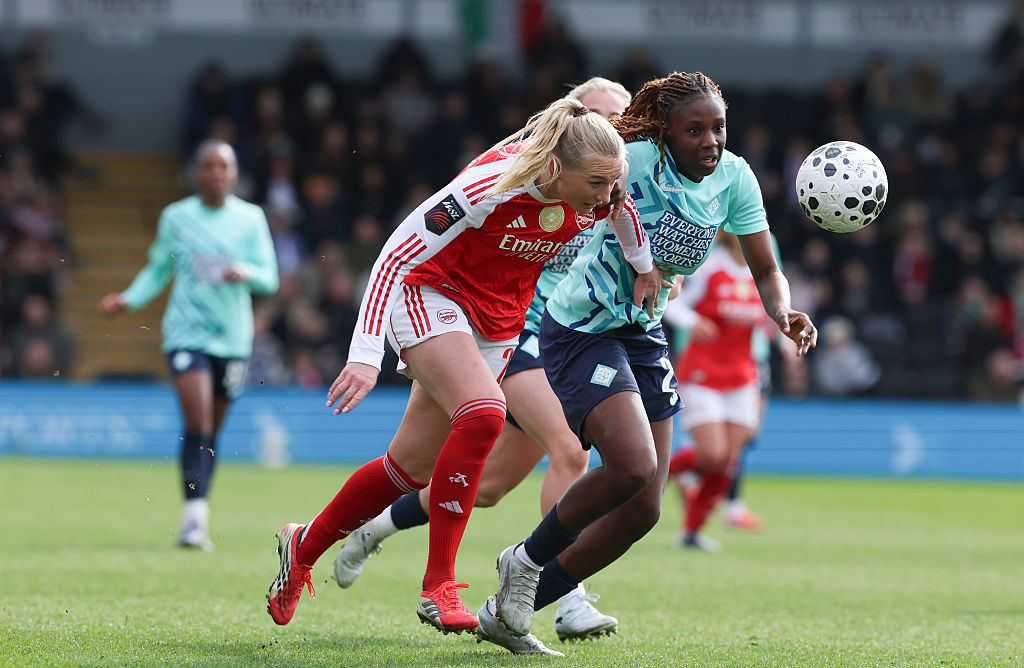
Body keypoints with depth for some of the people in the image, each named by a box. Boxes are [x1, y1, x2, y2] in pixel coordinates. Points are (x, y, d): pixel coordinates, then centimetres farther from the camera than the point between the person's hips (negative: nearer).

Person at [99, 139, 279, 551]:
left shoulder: (250, 218, 4)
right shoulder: (176, 217, 3)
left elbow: (269, 278, 3)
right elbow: (157, 270, 12)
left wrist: (245, 272, -19)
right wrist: (129, 300, -5)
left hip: (232, 336, 2)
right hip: (186, 333, -2)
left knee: (211, 430, 10)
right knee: (197, 422, -18)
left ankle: (198, 521, 24)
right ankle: (195, 515, -22)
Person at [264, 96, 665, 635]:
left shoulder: (598, 189, -17)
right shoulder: (489, 186, -32)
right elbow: (396, 257, -27)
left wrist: (644, 266, 20)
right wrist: (365, 355, -32)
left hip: (498, 324, 7)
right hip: (431, 297, -6)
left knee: (411, 467, 7)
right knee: (483, 414, -32)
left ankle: (305, 545, 30)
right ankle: (438, 585, -26)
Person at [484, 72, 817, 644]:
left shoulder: (735, 178, -3)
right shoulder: (631, 159, -21)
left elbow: (767, 270, 1)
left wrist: (783, 311, -19)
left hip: (644, 336, 7)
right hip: (581, 332, -7)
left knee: (642, 513, 3)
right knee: (632, 465, -28)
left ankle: (508, 609, 17)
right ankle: (529, 559, -1)